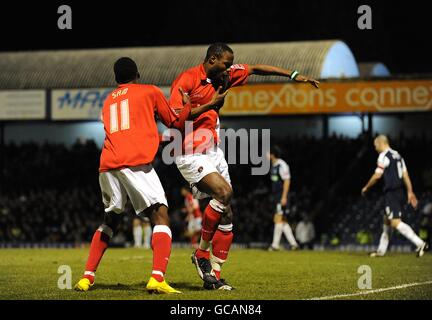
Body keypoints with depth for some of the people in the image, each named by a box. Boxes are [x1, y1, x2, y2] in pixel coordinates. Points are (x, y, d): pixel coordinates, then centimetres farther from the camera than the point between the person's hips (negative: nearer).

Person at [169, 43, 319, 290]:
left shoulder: (223, 76, 9)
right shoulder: (187, 80, -12)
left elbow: (256, 69, 17)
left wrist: (294, 75, 14)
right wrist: (209, 105, -17)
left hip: (213, 153, 8)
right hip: (191, 155, -8)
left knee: (226, 215, 1)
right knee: (224, 191, -28)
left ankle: (214, 275, 7)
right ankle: (201, 253, -10)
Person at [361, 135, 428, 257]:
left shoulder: (384, 156, -8)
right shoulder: (397, 155, 18)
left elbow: (377, 175, -11)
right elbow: (405, 174, 15)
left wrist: (366, 188, 2)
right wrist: (410, 192, 13)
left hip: (391, 194, -9)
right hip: (401, 193, 9)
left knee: (396, 222, -15)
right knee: (387, 220, 18)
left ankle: (420, 244, -27)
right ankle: (381, 250, 26)